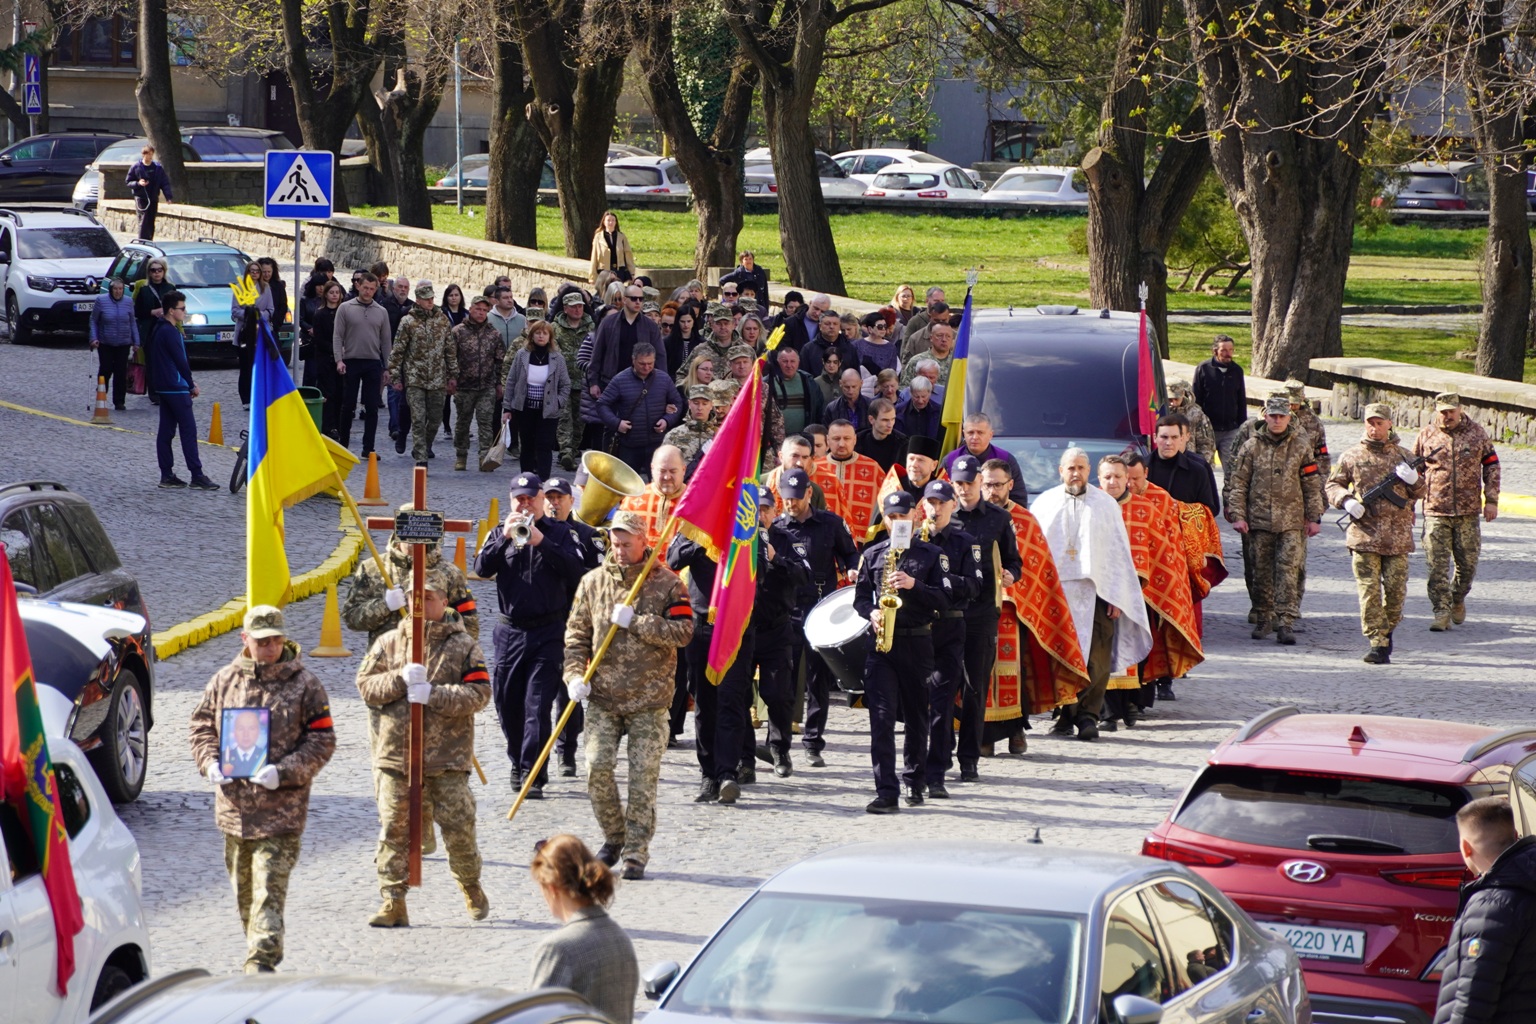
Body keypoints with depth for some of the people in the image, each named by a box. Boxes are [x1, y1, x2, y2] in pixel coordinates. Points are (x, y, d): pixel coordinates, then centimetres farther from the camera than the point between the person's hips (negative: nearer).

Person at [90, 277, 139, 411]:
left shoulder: (128, 302, 4)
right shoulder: (101, 301, -4)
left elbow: (132, 323, 12)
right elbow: (93, 320, 2)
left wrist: (136, 341, 10)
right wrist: (94, 338, -8)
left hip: (123, 344, 2)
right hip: (105, 343, -2)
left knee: (121, 372, 0)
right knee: (105, 370, -5)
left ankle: (119, 402, 6)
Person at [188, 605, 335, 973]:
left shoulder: (304, 684, -1)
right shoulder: (225, 680, 8)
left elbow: (322, 740, -2)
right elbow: (201, 725, 16)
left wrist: (284, 772, -15)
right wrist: (210, 763, -4)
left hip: (281, 809, -4)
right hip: (233, 803, 4)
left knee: (269, 890, -12)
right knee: (243, 888, 14)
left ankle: (261, 962, -16)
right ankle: (260, 953, 30)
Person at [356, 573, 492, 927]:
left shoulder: (463, 646, 2)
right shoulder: (389, 643, 9)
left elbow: (479, 693, -6)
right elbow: (365, 685, 4)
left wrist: (434, 695, -17)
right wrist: (400, 680, -14)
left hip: (447, 758, -2)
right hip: (394, 753, 2)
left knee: (459, 828, 1)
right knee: (394, 831, -1)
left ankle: (471, 889, 25)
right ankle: (393, 902, 3)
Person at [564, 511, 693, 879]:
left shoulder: (667, 583, 0)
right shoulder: (593, 583, 8)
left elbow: (683, 632, -10)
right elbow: (576, 634, 10)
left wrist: (635, 622, -17)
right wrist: (575, 675, -4)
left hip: (650, 700, -2)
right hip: (603, 697, 2)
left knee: (643, 776, -2)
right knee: (598, 768, -6)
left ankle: (636, 853, 5)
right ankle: (614, 837, 16)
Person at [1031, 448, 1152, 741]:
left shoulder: (1106, 505, 9)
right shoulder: (1045, 504, 11)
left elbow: (1119, 552, 8)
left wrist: (1116, 596, 0)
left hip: (1094, 592, -1)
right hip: (1054, 591, 1)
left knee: (1096, 659, -7)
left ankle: (1088, 714, -2)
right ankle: (1065, 713, 6)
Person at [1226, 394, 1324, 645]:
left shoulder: (1301, 446, 5)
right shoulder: (1252, 446, 5)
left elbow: (1312, 484, 8)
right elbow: (1238, 483, 6)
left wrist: (1314, 518, 6)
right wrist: (1237, 515, -2)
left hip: (1291, 521, -1)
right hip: (1259, 520, 1)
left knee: (1289, 571, -8)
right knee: (1261, 572, 7)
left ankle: (1284, 623, -9)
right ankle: (1263, 619, 20)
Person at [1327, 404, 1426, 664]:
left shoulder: (1403, 456, 10)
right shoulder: (1351, 457, 6)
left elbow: (1422, 492, 13)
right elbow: (1333, 485, 14)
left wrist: (1413, 480, -10)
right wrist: (1346, 501, -7)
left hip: (1398, 536, 1)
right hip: (1364, 534, -1)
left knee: (1395, 590, 2)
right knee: (1369, 591, -7)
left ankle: (1387, 631, 26)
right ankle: (1378, 644, -7)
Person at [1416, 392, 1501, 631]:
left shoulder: (1476, 432, 5)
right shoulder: (1426, 436, 3)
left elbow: (1491, 465, 10)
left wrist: (1491, 500, 3)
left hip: (1468, 512, 1)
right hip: (1436, 511, -1)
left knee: (1467, 563, 7)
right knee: (1437, 565, -6)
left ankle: (1458, 600, 31)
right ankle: (1442, 612, -1)